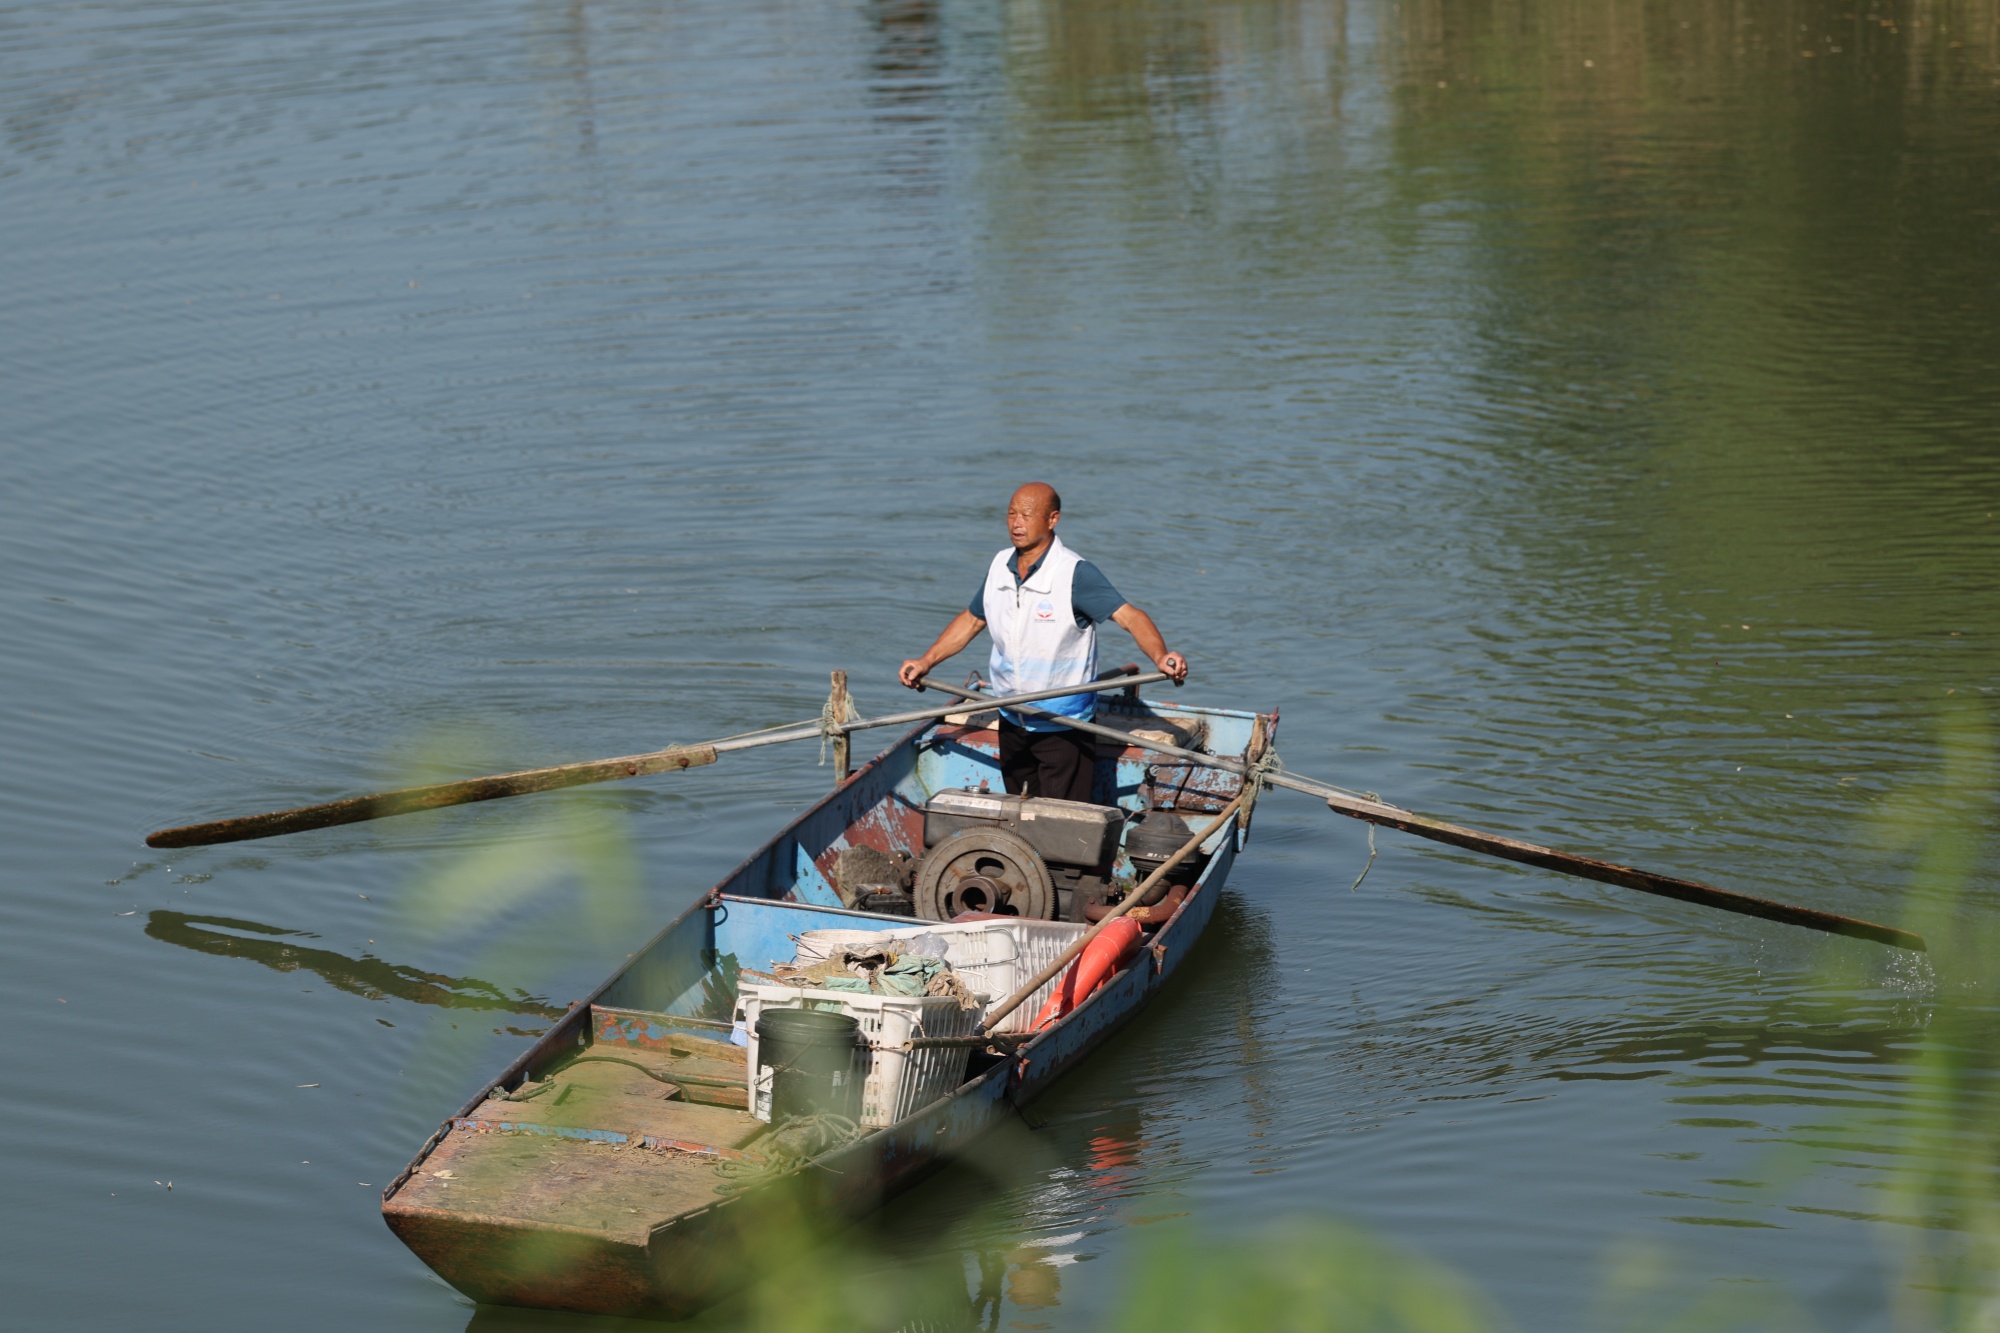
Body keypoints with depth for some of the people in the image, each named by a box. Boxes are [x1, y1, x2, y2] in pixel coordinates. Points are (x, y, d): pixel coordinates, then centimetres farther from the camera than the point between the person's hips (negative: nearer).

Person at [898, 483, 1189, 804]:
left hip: (1064, 726, -6)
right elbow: (971, 619, 17)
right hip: (1012, 723, 6)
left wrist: (1160, 656, -46)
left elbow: (1129, 616, -28)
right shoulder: (1000, 566, 2)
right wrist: (926, 662, 12)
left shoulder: (1076, 574, -18)